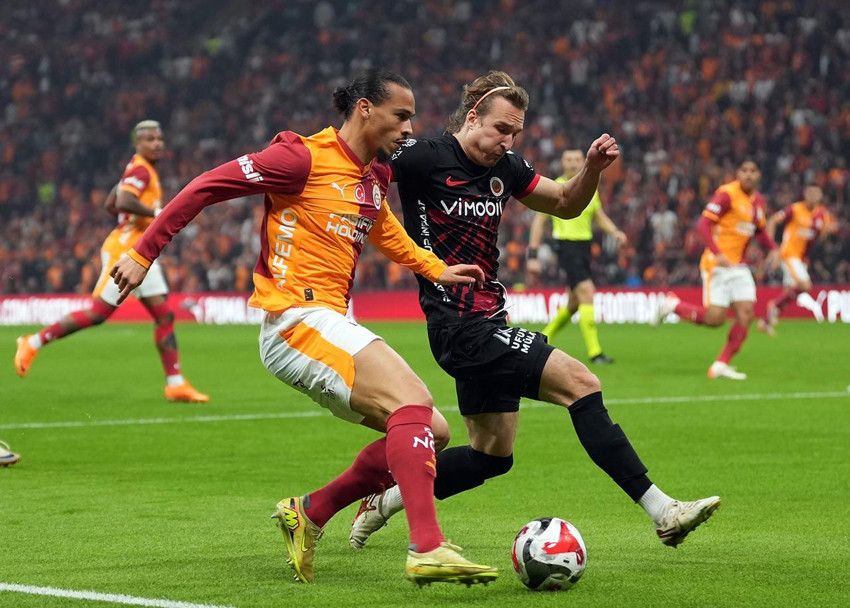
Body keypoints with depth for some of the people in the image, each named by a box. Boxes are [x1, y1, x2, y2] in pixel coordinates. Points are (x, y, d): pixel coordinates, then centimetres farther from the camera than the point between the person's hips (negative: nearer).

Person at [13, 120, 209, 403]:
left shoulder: (141, 170, 18)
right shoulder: (140, 170, -12)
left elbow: (110, 204, 23)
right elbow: (123, 202, -28)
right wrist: (156, 213, -22)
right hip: (123, 252, -10)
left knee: (164, 315, 2)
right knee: (98, 312, -8)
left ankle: (175, 383, 0)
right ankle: (34, 343, 6)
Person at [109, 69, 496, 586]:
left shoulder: (374, 178, 17)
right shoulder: (305, 158, -8)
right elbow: (206, 187, -7)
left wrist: (437, 270, 25)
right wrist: (142, 255, -7)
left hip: (332, 324, 9)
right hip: (297, 321, -9)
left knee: (433, 434, 5)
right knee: (412, 399, -26)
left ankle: (310, 513, 13)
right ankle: (427, 548, -36)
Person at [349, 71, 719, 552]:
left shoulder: (506, 168, 9)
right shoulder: (423, 158, -12)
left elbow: (566, 204, 19)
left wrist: (593, 168, 2)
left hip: (487, 325, 9)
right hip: (459, 326, -9)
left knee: (493, 454, 15)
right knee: (581, 383, -17)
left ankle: (384, 502, 28)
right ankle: (661, 511, -17)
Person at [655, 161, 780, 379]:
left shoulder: (758, 200, 12)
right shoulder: (727, 194, -12)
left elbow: (760, 231, 28)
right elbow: (703, 225, -18)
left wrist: (773, 249, 9)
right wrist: (718, 254, -29)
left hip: (739, 266, 7)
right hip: (717, 264, -7)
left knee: (746, 312, -5)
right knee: (715, 318, -12)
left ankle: (722, 364, 2)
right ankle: (673, 305, 13)